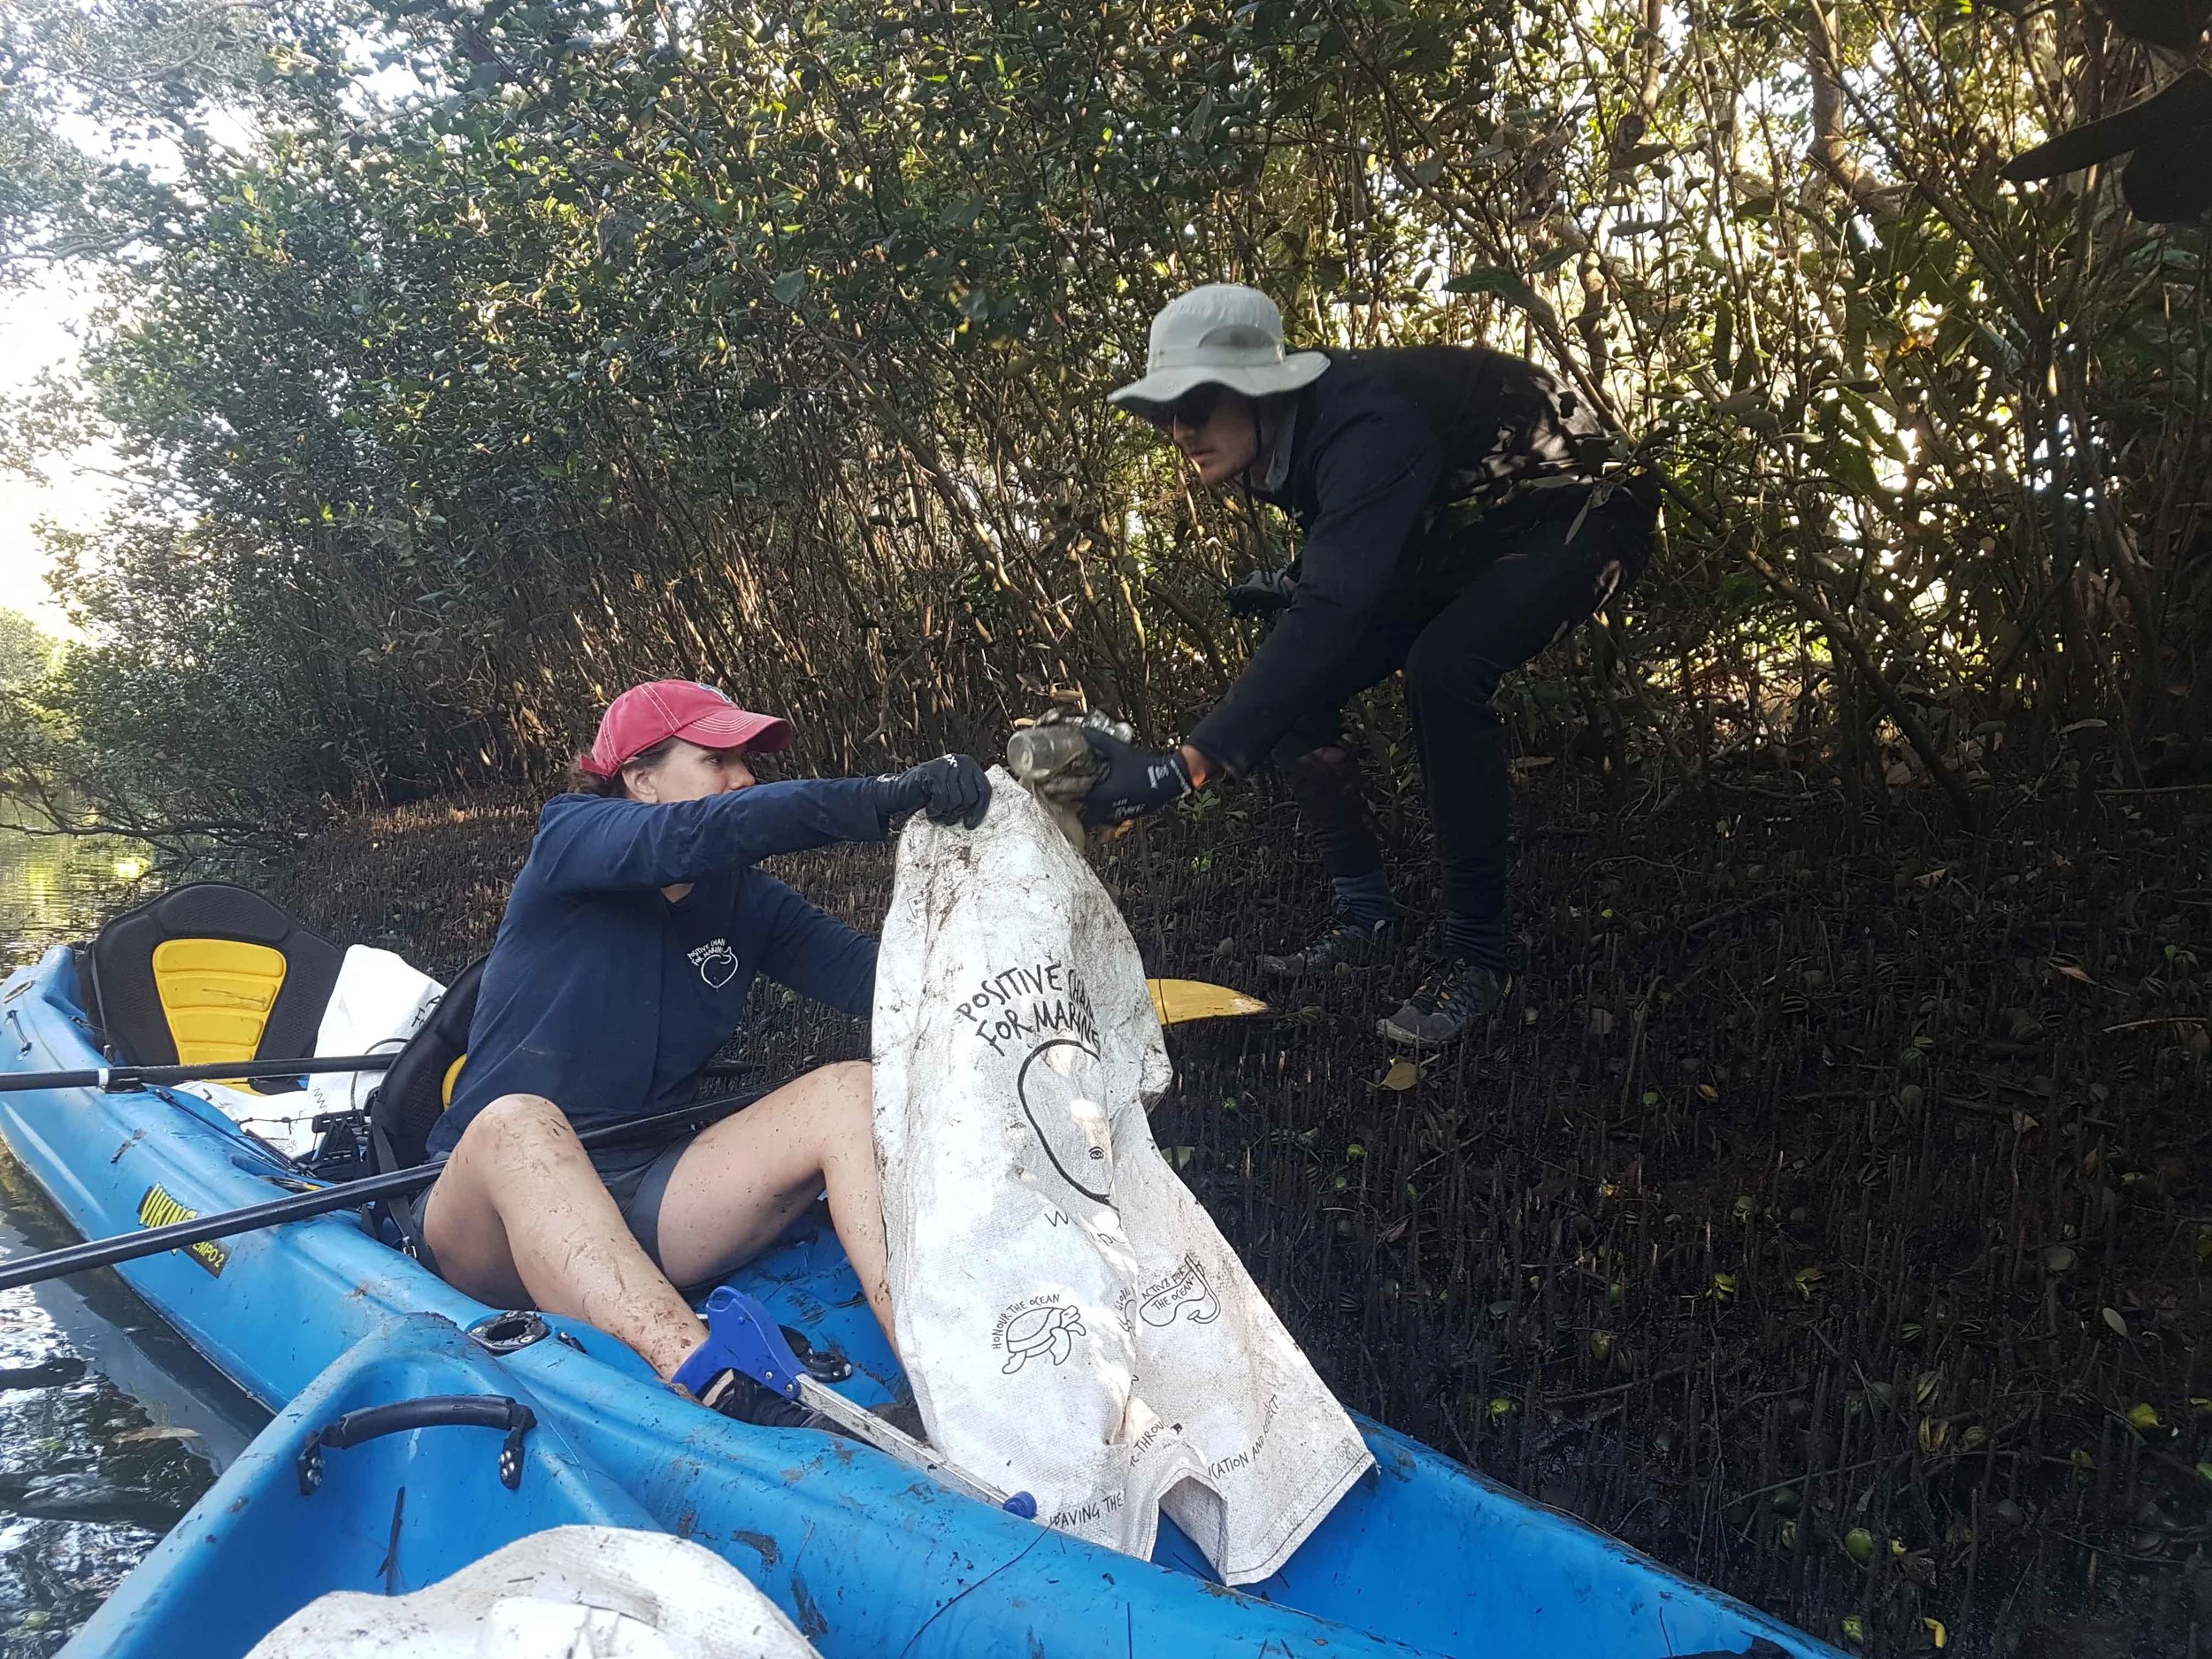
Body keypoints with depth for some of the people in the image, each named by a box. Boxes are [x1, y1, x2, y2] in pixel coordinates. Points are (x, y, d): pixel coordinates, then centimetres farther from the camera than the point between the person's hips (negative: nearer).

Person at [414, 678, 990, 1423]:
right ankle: (739, 1413, -56)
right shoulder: (568, 839, -5)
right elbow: (696, 834, -28)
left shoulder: (745, 902, 9)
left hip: (643, 1207, 5)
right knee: (519, 1123, -38)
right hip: (495, 1207, -4)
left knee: (853, 1091, -15)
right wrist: (883, 799, -38)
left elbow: (880, 980, -8)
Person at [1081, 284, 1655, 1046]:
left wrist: (1181, 766, -59)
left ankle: (1477, 954, -21)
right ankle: (1366, 914, 6)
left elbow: (1333, 615, -51)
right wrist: (1293, 582, -9)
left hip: (1576, 517, -8)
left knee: (1443, 668, -35)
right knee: (1292, 681, -6)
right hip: (1459, 538, 8)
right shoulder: (1290, 433, -10)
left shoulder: (1366, 426, -37)